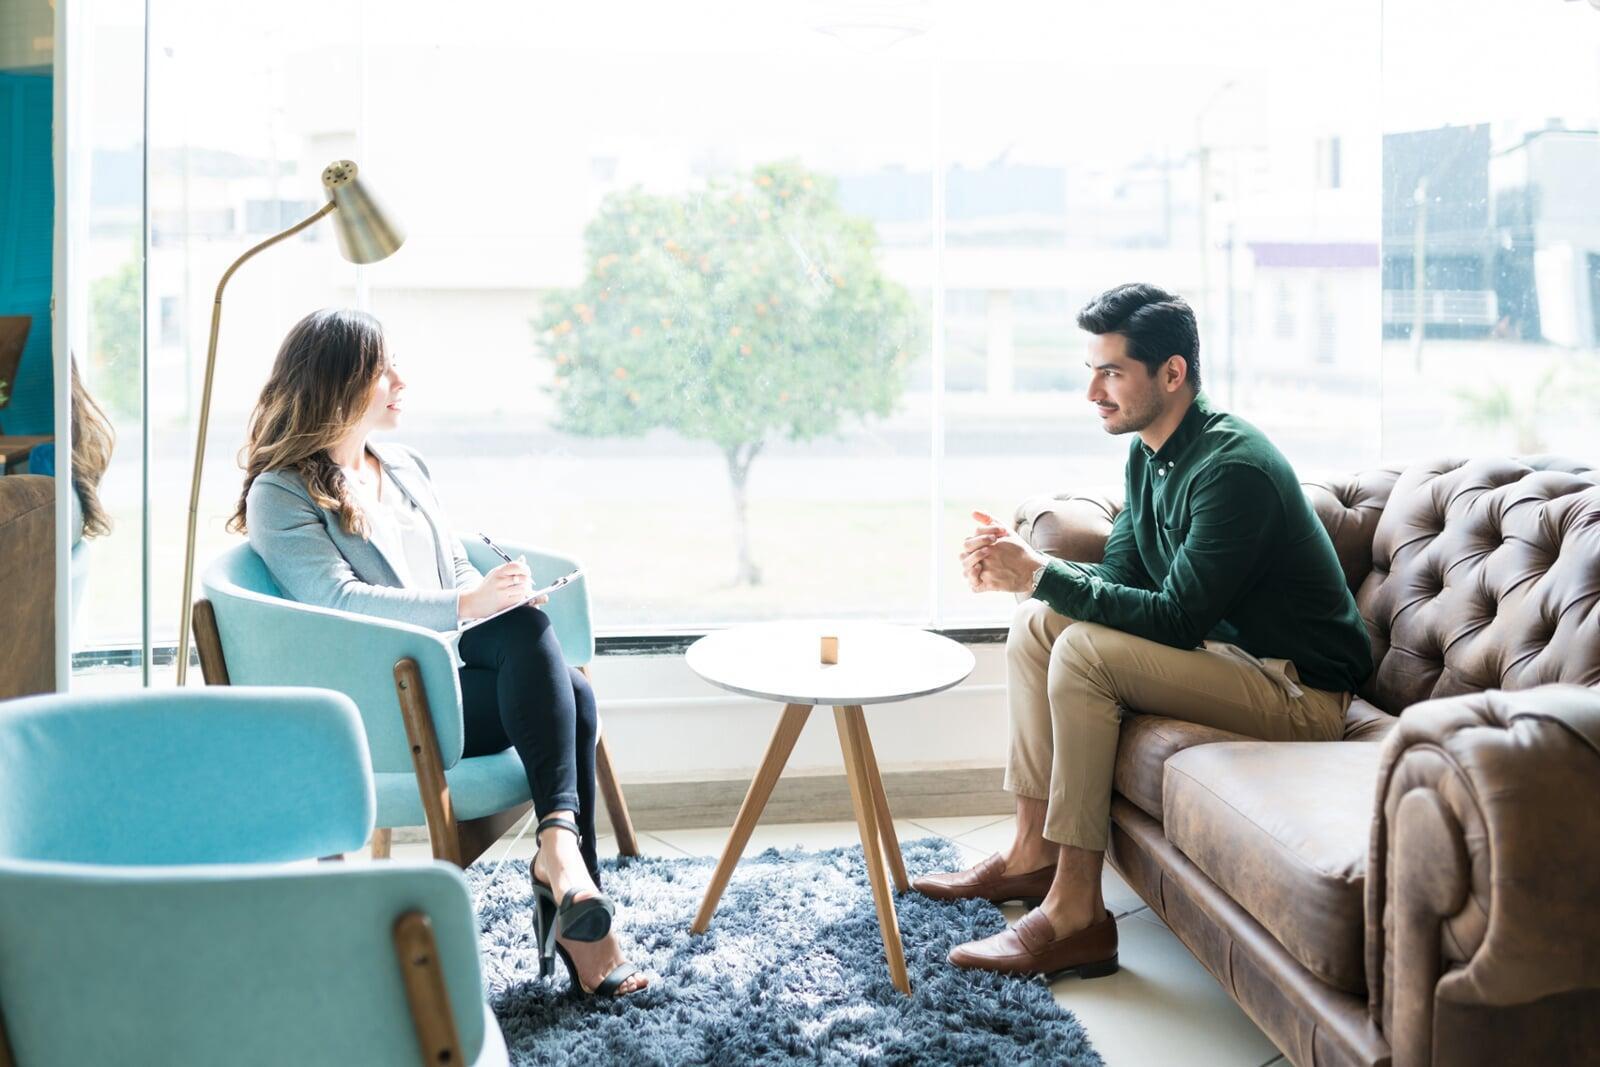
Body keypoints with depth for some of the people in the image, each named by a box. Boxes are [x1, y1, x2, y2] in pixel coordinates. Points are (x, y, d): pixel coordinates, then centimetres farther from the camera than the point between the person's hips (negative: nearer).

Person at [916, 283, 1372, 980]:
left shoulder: (1232, 467, -23)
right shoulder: (1149, 453, 6)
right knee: (1036, 625, 1)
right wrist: (1020, 566, -9)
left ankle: (1075, 914, -22)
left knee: (1084, 651, -26)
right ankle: (1033, 855, 3)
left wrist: (1041, 576, -25)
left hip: (1300, 691, -9)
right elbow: (1120, 578, 8)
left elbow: (1175, 620, -27)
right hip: (1230, 648, 10)